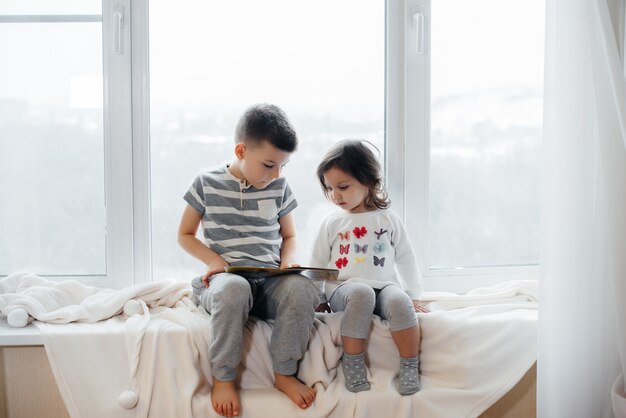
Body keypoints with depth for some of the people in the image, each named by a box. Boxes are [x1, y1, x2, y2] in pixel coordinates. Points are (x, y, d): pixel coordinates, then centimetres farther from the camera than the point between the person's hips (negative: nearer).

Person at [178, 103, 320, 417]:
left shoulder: (279, 188, 10)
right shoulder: (207, 184, 2)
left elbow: (289, 236, 22)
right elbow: (185, 235, 9)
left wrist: (287, 262, -1)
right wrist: (213, 259, -9)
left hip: (270, 281, 3)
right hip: (225, 277, -3)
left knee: (301, 287, -33)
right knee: (233, 288, -41)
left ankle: (284, 373, -15)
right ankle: (223, 377, -22)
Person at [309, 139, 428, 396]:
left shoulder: (388, 219, 10)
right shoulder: (331, 223, 10)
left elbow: (405, 259, 16)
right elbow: (318, 264, 16)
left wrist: (413, 296, 14)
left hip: (385, 286, 1)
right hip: (345, 288, -1)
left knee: (399, 300, -35)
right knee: (361, 293, -38)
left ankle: (410, 368, -24)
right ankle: (353, 364, -27)